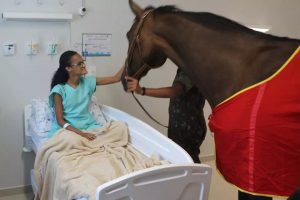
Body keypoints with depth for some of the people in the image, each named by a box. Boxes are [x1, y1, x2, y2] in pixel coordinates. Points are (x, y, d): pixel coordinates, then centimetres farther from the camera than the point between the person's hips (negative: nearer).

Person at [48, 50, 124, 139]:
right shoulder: (60, 90, -10)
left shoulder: (87, 82, 3)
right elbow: (60, 120, -12)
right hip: (68, 128, -5)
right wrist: (81, 134, -25)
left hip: (88, 126, 5)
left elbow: (116, 78, 1)